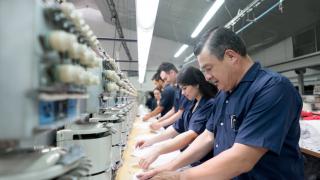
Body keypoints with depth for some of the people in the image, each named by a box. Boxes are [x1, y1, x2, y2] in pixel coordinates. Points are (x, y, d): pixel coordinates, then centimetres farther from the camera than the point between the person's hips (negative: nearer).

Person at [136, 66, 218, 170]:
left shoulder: (210, 105, -22)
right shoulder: (192, 105, 6)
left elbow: (192, 135, -32)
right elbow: (176, 128, 8)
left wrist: (158, 150, -37)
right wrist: (151, 141, 0)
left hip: (203, 164, -7)